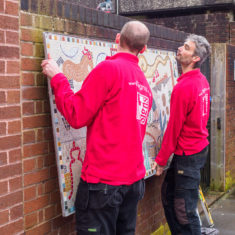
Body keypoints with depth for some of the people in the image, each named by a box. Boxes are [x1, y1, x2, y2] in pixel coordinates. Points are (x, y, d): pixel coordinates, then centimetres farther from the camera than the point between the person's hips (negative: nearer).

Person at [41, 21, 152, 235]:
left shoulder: (108, 68, -11)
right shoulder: (145, 84, 11)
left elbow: (76, 116, -11)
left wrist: (57, 78, -1)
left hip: (103, 179, -7)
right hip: (134, 178, 7)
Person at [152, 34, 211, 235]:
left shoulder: (184, 87, -21)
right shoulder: (202, 81, 5)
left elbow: (174, 127, -17)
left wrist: (161, 159, -7)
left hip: (188, 154, -9)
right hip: (199, 145, 9)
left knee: (184, 210, 0)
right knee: (168, 195, 20)